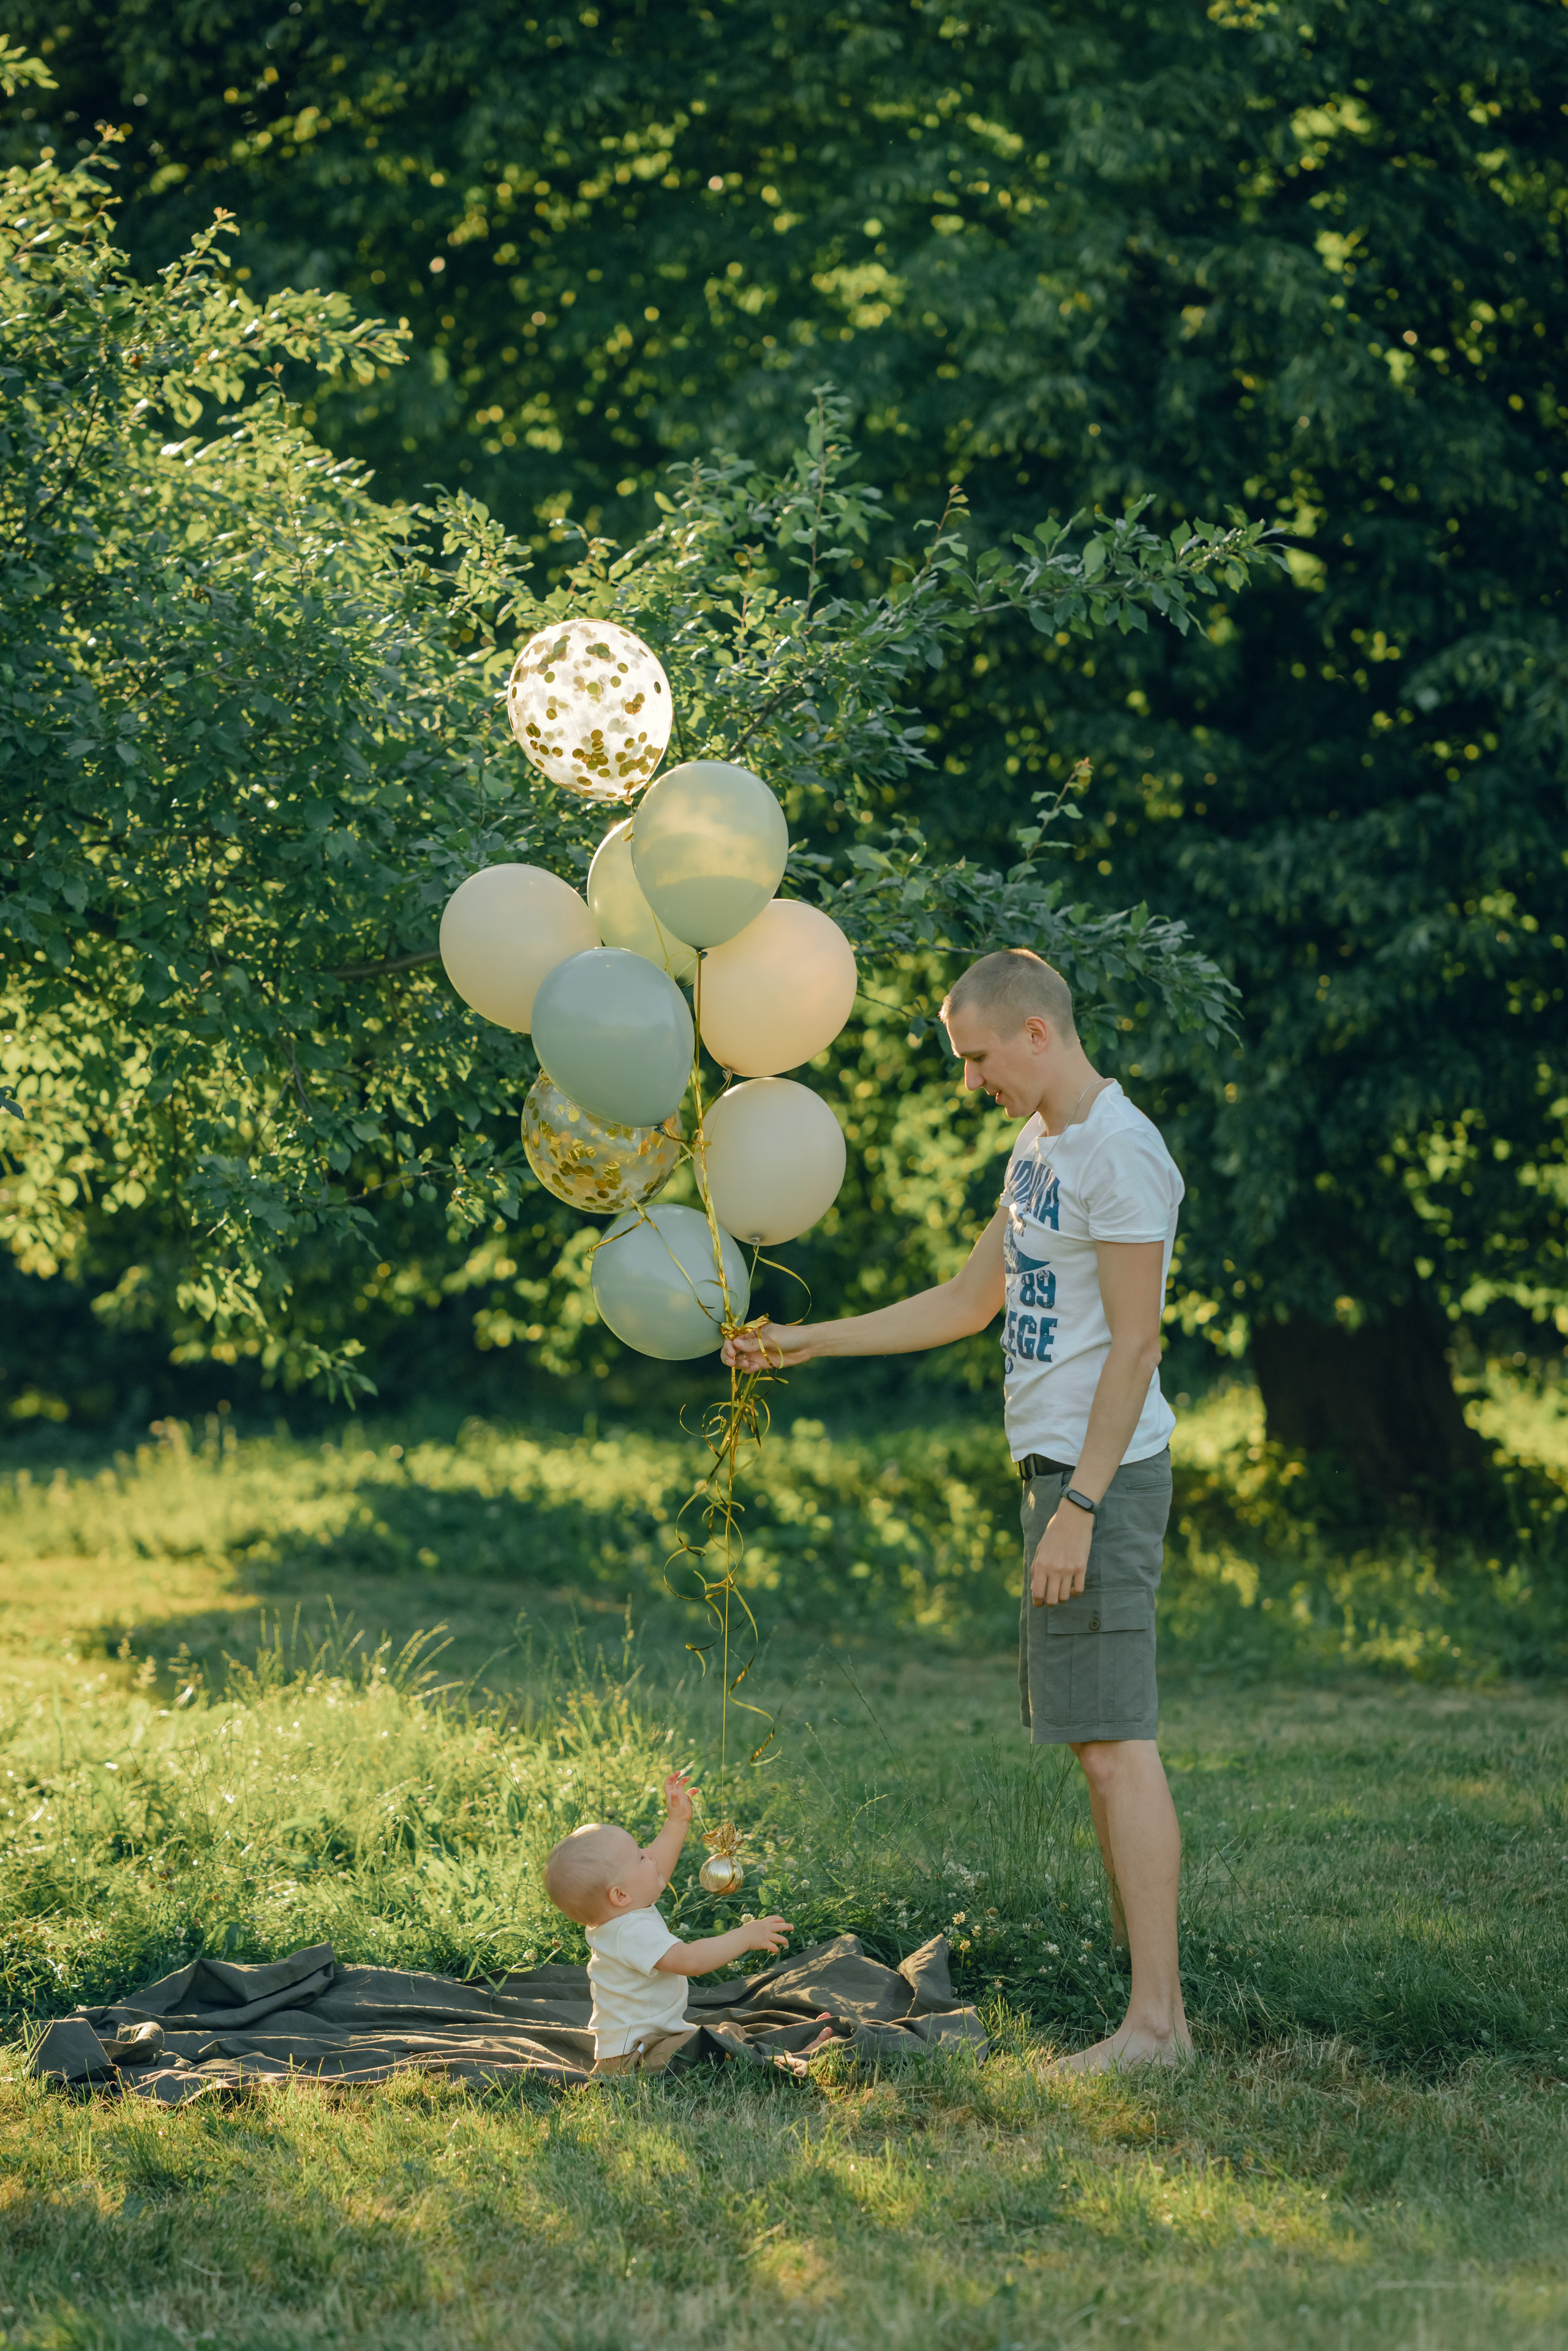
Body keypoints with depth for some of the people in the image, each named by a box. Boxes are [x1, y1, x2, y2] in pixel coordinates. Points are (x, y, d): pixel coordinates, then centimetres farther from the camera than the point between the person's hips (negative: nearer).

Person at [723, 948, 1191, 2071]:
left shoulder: (1120, 1151, -14)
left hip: (1103, 1474, -10)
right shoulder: (1039, 1144, 17)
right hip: (1058, 1468, 10)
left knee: (1117, 1744, -11)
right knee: (1104, 1745, 9)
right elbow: (971, 1303, 26)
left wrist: (1079, 1505, -21)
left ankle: (1155, 2021, -12)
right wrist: (809, 1341, 23)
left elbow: (1135, 1343, -18)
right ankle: (1156, 2002, 11)